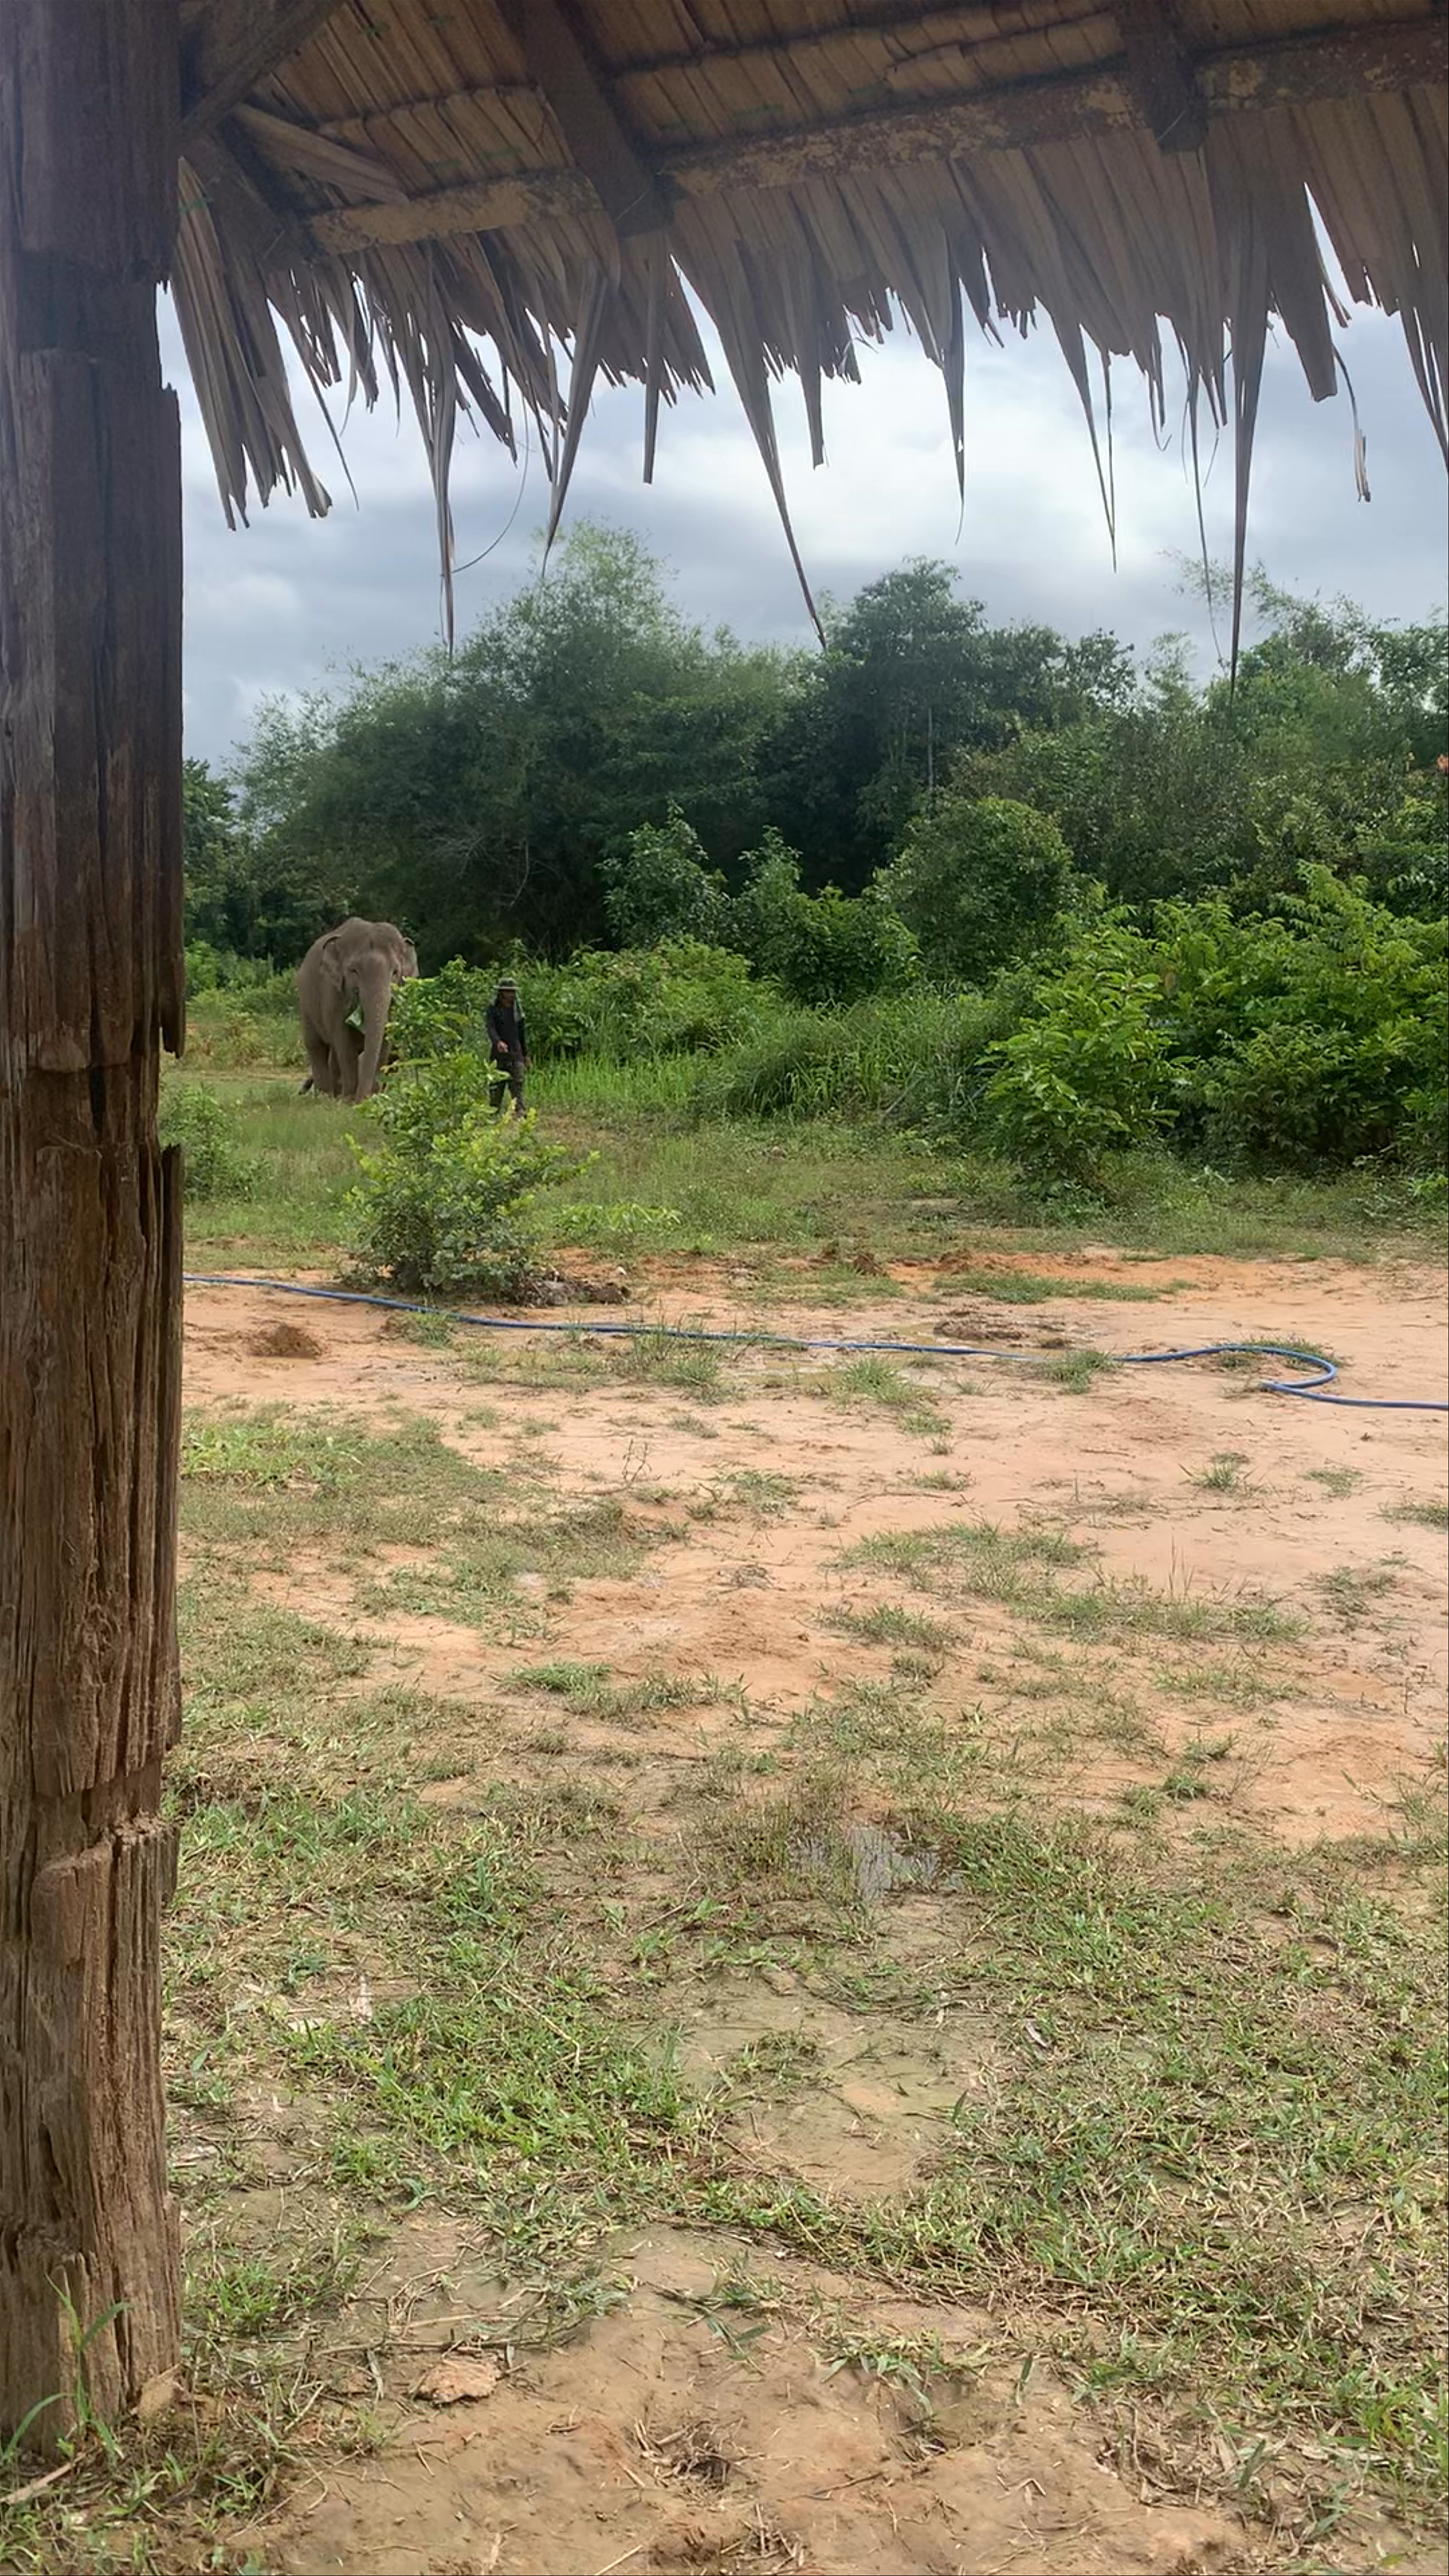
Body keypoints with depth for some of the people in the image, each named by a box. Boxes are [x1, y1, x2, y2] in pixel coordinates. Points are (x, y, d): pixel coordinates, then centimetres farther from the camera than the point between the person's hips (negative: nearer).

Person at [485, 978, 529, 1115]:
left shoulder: (517, 1009, 11)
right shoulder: (493, 1008, -1)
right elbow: (491, 1028, -15)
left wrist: (526, 1055, 17)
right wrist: (498, 1042, -35)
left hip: (516, 1054, 2)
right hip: (498, 1055, -2)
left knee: (518, 1084, -8)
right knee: (496, 1087, 2)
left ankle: (520, 1113, -13)